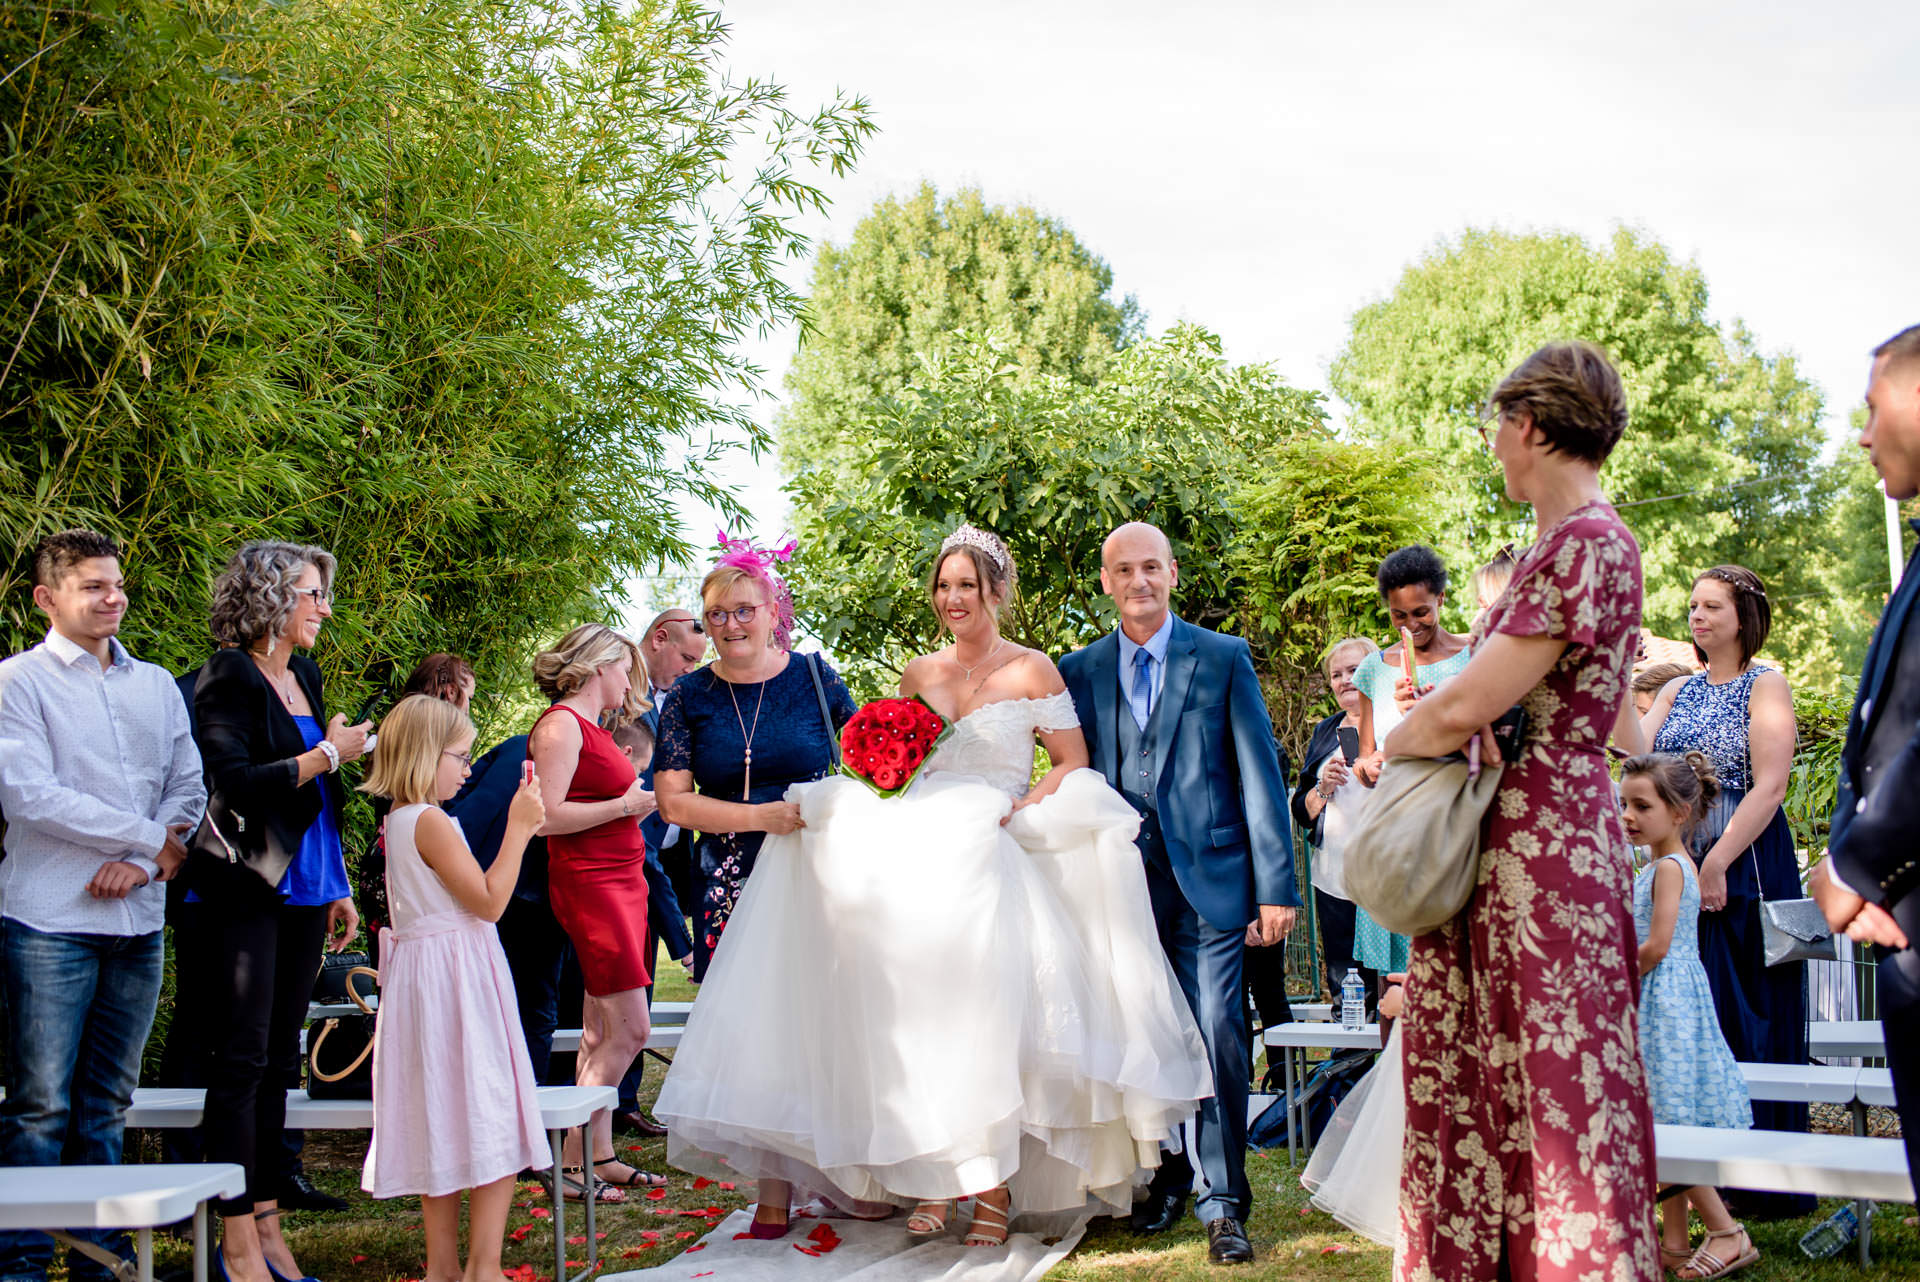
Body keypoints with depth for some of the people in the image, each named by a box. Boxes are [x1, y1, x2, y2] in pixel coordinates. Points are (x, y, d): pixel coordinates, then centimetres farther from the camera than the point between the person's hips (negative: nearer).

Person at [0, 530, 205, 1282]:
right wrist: (151, 837, -9)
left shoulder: (156, 685, 15)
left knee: (107, 1104, 10)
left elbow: (189, 789, 11)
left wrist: (141, 864, -7)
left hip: (137, 918, 5)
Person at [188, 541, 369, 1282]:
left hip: (303, 890, 8)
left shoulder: (305, 676, 15)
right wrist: (328, 754, -12)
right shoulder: (228, 677, -8)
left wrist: (339, 888, 20)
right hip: (247, 888, -7)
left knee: (278, 1062, 10)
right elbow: (236, 781, -20)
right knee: (243, 1060, -5)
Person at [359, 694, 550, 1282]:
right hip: (456, 983, -10)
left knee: (442, 1127, 13)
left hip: (426, 980, 10)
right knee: (492, 1123, -4)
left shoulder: (399, 821, 13)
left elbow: (472, 893, 17)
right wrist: (516, 830, -9)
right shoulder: (431, 822, -16)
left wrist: (518, 830, 15)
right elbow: (489, 903, -15)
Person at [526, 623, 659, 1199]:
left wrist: (643, 802, 12)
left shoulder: (592, 727, 19)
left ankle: (601, 1156, 13)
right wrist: (626, 805, -14)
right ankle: (571, 1162, -6)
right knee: (629, 1029, -12)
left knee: (601, 1030, 10)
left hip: (620, 880, 10)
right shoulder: (561, 724, -10)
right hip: (588, 884, -10)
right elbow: (548, 816, -19)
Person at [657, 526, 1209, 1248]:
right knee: (915, 1005, -11)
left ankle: (994, 1186, -8)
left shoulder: (1032, 670, 6)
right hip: (921, 856, 4)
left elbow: (1074, 764, 4)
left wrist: (1021, 807, -12)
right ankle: (929, 1181, -6)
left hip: (997, 856, -3)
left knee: (986, 1005, -16)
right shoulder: (918, 674, 17)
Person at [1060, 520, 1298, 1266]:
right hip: (1122, 885, 2)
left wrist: (1275, 889, -6)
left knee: (1217, 1033, -8)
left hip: (1209, 880, -2)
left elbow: (1260, 776, 0)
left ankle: (1223, 1203, 1)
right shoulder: (1079, 671, 10)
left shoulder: (1224, 658, 3)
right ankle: (1166, 1183, 23)